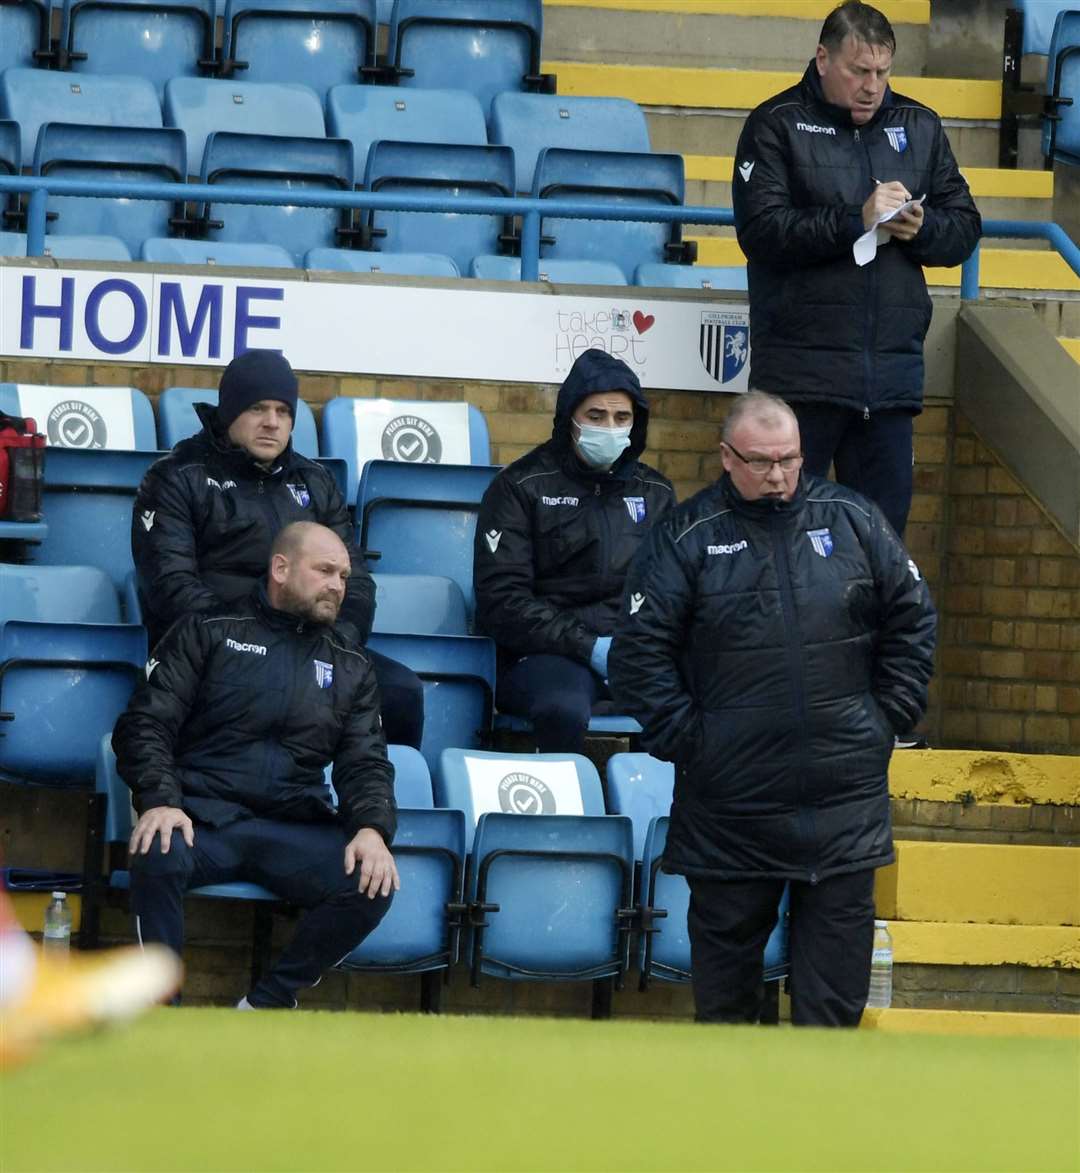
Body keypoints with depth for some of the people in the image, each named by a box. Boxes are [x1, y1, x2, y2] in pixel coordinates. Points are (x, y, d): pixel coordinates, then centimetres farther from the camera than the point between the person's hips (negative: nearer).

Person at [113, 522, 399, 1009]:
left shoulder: (350, 666, 20)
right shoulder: (208, 632, 9)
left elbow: (365, 763, 13)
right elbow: (145, 724, 2)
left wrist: (372, 827, -11)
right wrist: (159, 800, -18)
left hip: (295, 830, 3)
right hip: (202, 816, -3)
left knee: (372, 885, -26)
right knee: (159, 856, -37)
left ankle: (265, 1006, -10)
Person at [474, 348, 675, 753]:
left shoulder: (655, 492, 20)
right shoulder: (521, 487, 6)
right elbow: (501, 599, -3)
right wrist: (590, 647, -12)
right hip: (547, 653, -4)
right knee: (564, 710, -40)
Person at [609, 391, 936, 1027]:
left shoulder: (853, 520, 5)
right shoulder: (687, 538, -1)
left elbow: (912, 620, 12)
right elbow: (640, 651, -2)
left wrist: (888, 717, 5)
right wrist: (683, 737, -7)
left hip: (845, 797, 1)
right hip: (729, 794, -1)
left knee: (841, 928, 1)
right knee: (727, 928, 7)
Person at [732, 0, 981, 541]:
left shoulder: (918, 126, 13)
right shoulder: (777, 125, 0)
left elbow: (965, 228, 14)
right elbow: (761, 231, -12)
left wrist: (922, 228, -8)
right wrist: (855, 220, -20)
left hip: (893, 370, 4)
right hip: (802, 370, -4)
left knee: (883, 522, 6)